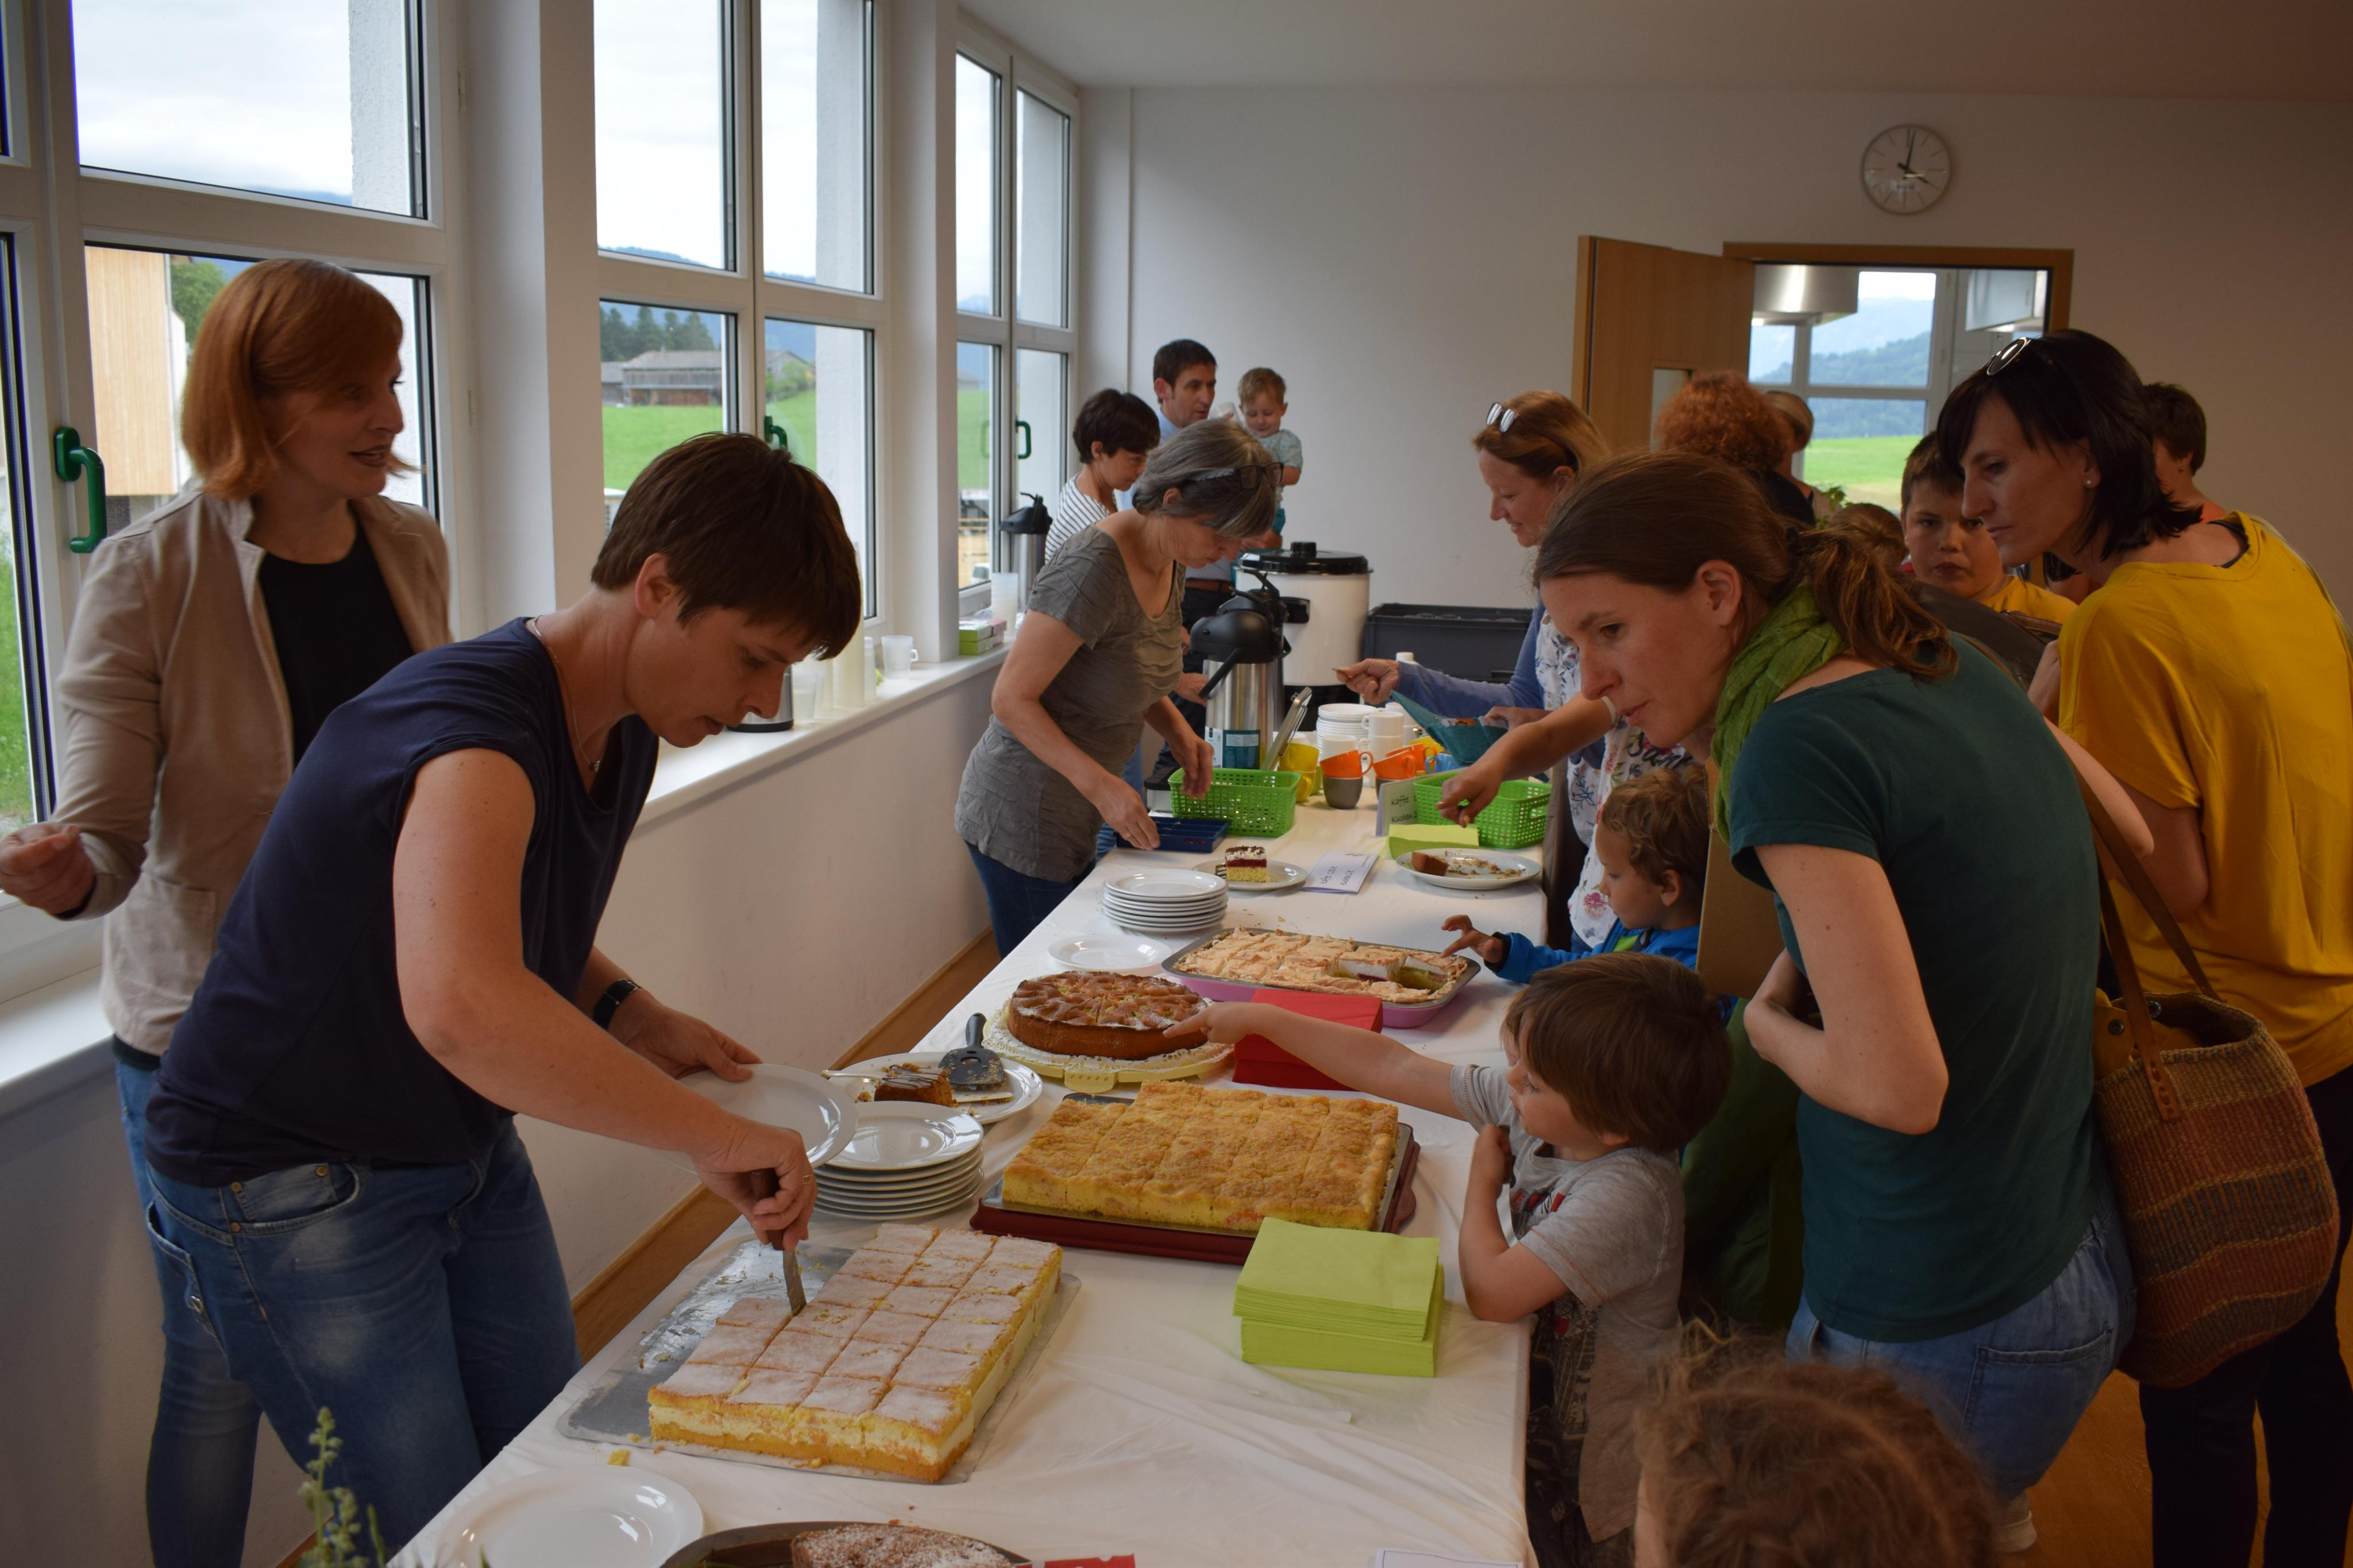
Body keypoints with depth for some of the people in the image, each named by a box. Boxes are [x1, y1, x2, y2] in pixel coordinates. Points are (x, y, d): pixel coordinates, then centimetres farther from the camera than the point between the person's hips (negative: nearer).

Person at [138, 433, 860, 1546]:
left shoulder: (623, 733, -1)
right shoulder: (479, 724, -32)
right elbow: (463, 1007, -50)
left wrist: (630, 1017, -4)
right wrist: (715, 1137, -41)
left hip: (470, 1159, 8)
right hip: (295, 1190, -8)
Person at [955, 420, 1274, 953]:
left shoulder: (1170, 561, 3)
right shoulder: (1093, 570, -24)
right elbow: (1012, 699, -22)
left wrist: (1177, 729, 0)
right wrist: (1101, 785, -29)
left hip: (1074, 818, 9)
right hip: (1022, 816, -9)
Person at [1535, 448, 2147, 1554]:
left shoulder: (1794, 751, -22)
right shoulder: (1950, 667, 3)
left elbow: (1900, 1086, -26)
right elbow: (2148, 852, 18)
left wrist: (1765, 1022, -5)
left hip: (1939, 1340, -8)